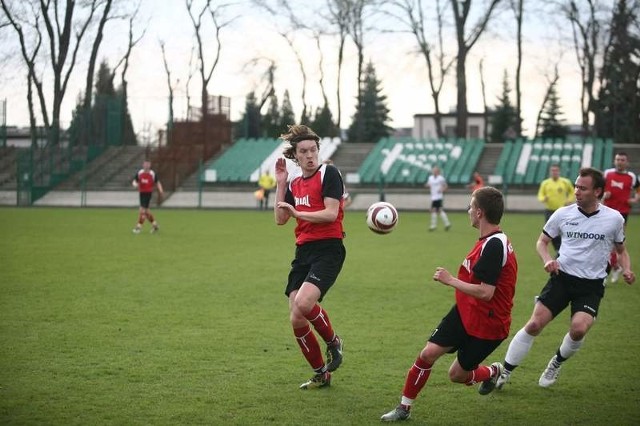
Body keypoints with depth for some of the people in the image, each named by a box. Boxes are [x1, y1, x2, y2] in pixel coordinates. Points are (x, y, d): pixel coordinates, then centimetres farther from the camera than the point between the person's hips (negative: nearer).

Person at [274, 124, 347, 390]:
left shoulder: (329, 173, -4)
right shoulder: (295, 184, 16)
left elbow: (331, 213, -13)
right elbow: (280, 219, 12)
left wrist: (297, 213, -11)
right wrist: (280, 183, 9)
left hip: (328, 249, -7)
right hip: (303, 251, 7)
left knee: (303, 303, -29)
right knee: (296, 320, 1)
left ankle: (333, 342, 1)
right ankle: (321, 374, 19)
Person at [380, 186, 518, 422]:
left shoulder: (494, 245, -26)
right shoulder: (490, 241, 4)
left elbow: (485, 293, -29)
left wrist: (450, 280, -19)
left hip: (487, 324, -8)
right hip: (465, 313, 8)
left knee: (457, 375, 7)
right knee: (428, 353, -2)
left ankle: (492, 372, 38)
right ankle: (404, 407, 10)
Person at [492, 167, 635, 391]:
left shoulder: (614, 218, -1)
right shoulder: (563, 214, -1)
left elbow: (621, 250, 14)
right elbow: (542, 241, 12)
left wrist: (626, 270, -5)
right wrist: (547, 260, -8)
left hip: (592, 284, -1)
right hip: (562, 277, 1)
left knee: (579, 328, -24)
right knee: (534, 324, -10)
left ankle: (557, 363, 8)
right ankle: (504, 373, 4)